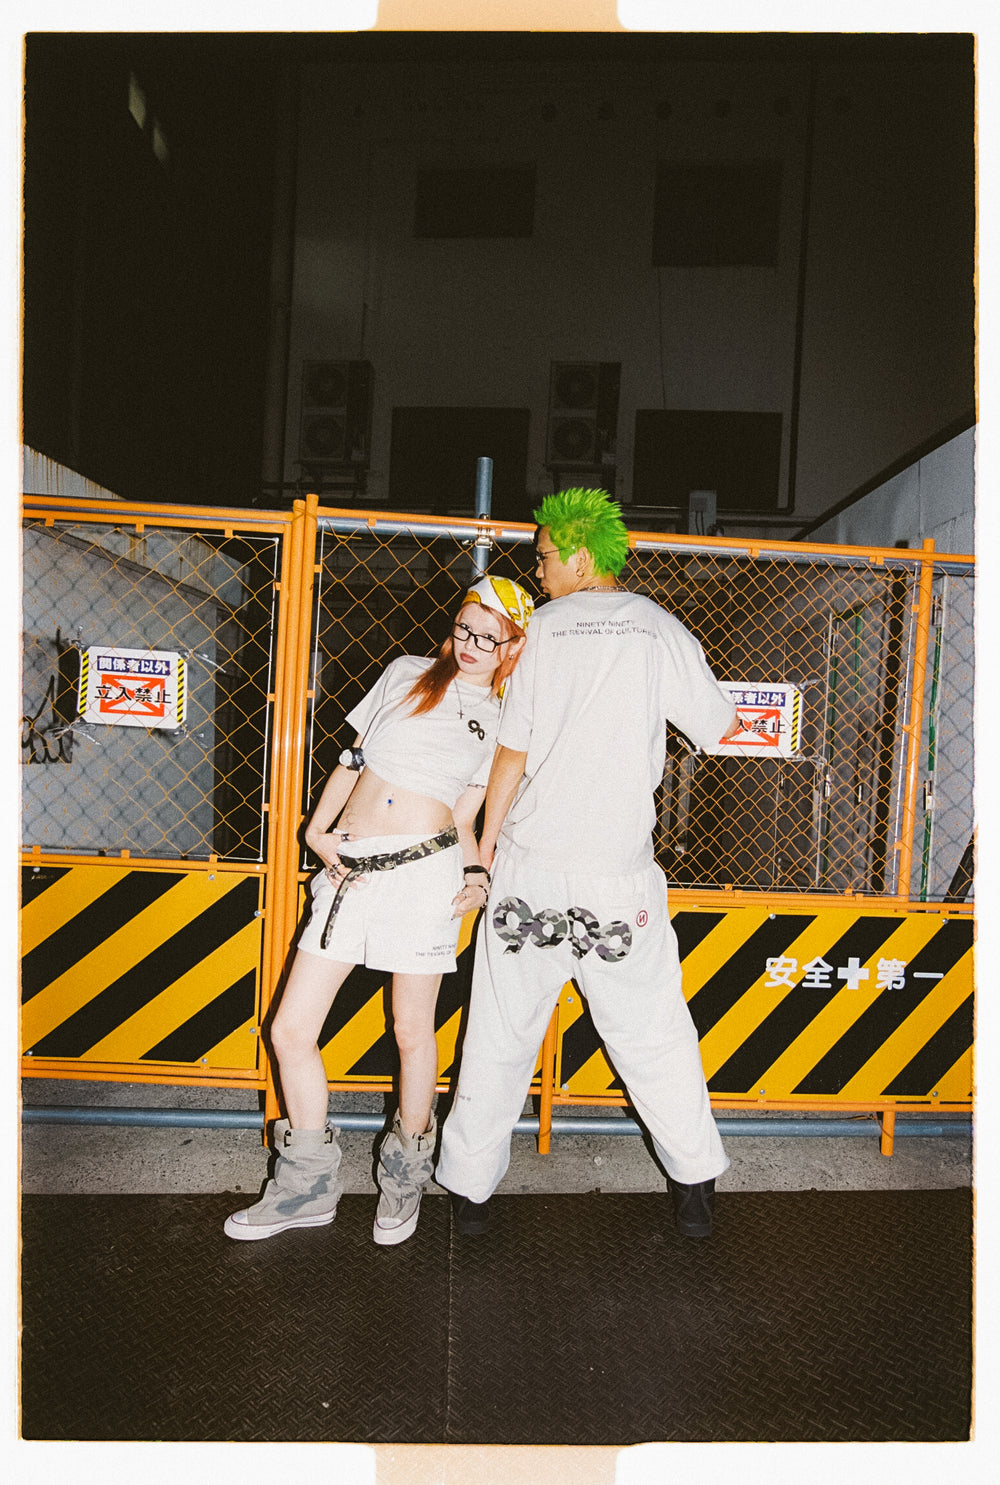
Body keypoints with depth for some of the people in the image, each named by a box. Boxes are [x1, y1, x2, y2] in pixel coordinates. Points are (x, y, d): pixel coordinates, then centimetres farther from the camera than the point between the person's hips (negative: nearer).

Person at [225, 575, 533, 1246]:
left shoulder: (502, 723, 10)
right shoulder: (408, 672, 14)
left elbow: (465, 818, 11)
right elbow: (353, 758, 16)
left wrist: (478, 875, -5)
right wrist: (318, 831, 6)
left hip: (425, 869, -2)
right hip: (350, 867, 3)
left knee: (413, 1032, 7)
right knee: (292, 1029, 2)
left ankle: (406, 1176, 31)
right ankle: (309, 1186, 21)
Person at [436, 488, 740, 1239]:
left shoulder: (547, 628, -2)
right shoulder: (660, 630, -1)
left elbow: (513, 753, -2)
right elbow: (723, 728, 9)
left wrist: (487, 839, 10)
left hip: (532, 863, 0)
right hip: (619, 877, 0)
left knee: (502, 1034, 11)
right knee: (653, 1034, 14)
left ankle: (470, 1186, 23)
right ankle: (696, 1184, 26)